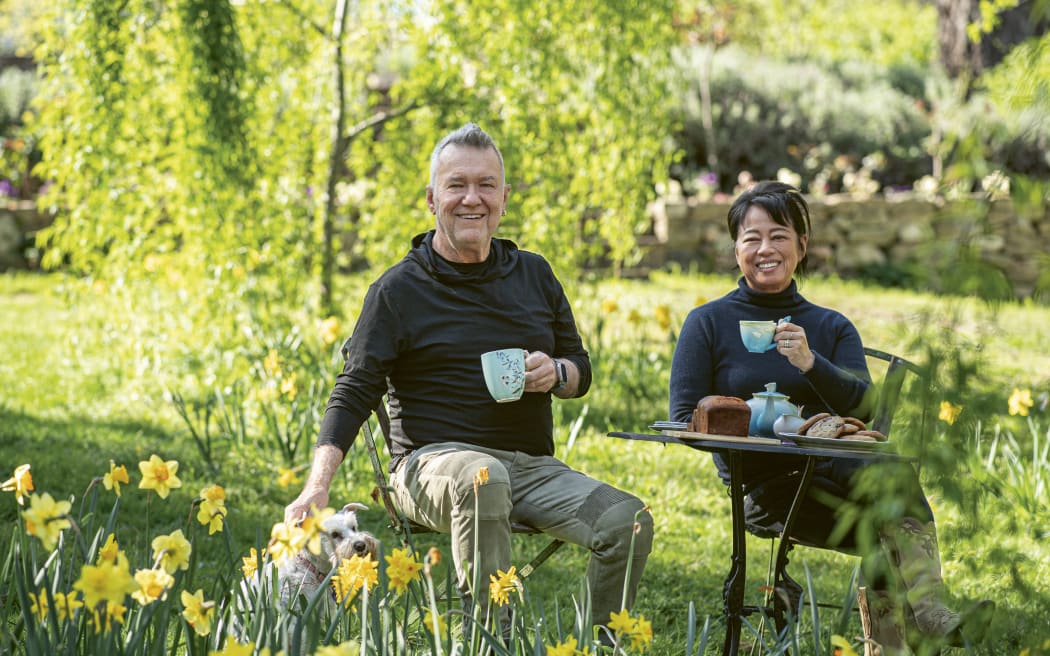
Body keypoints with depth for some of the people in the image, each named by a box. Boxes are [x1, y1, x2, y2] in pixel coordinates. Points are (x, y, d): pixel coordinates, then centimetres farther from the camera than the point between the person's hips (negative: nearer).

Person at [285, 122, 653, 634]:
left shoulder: (534, 274, 14)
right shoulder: (399, 289, 0)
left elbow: (580, 367, 22)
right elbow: (354, 393, -3)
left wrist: (555, 374, -4)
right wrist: (317, 486, -17)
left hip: (532, 467, 5)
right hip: (434, 460, -4)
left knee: (629, 522, -21)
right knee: (484, 477, -40)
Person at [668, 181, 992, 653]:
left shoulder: (832, 327, 17)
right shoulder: (708, 323, 9)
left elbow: (863, 407, 0)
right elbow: (685, 420, 1)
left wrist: (811, 363, -19)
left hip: (831, 473, 4)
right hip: (763, 489, -3)